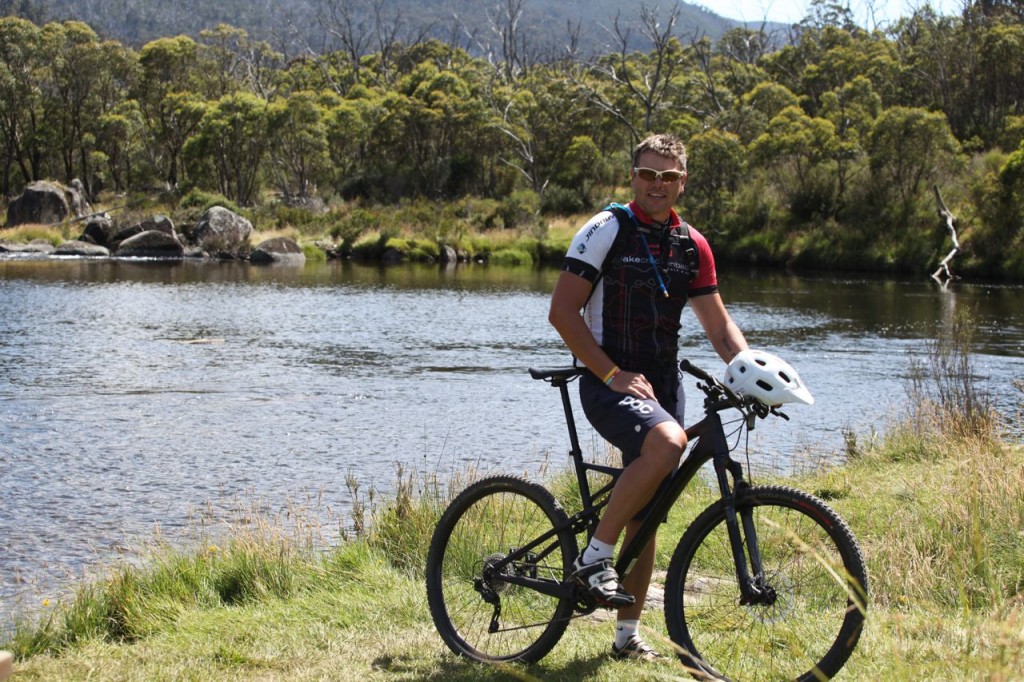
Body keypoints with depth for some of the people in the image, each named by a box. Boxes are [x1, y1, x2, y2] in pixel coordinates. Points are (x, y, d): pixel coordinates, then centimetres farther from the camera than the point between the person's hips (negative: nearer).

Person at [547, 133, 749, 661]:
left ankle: (627, 635, 17)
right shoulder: (606, 230, -7)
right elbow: (562, 312, -12)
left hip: (662, 382, 6)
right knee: (667, 441, -35)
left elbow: (719, 324, 14)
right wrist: (612, 374, -18)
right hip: (610, 381, -6)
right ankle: (595, 557, -21)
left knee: (644, 516, 7)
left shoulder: (692, 246, 10)